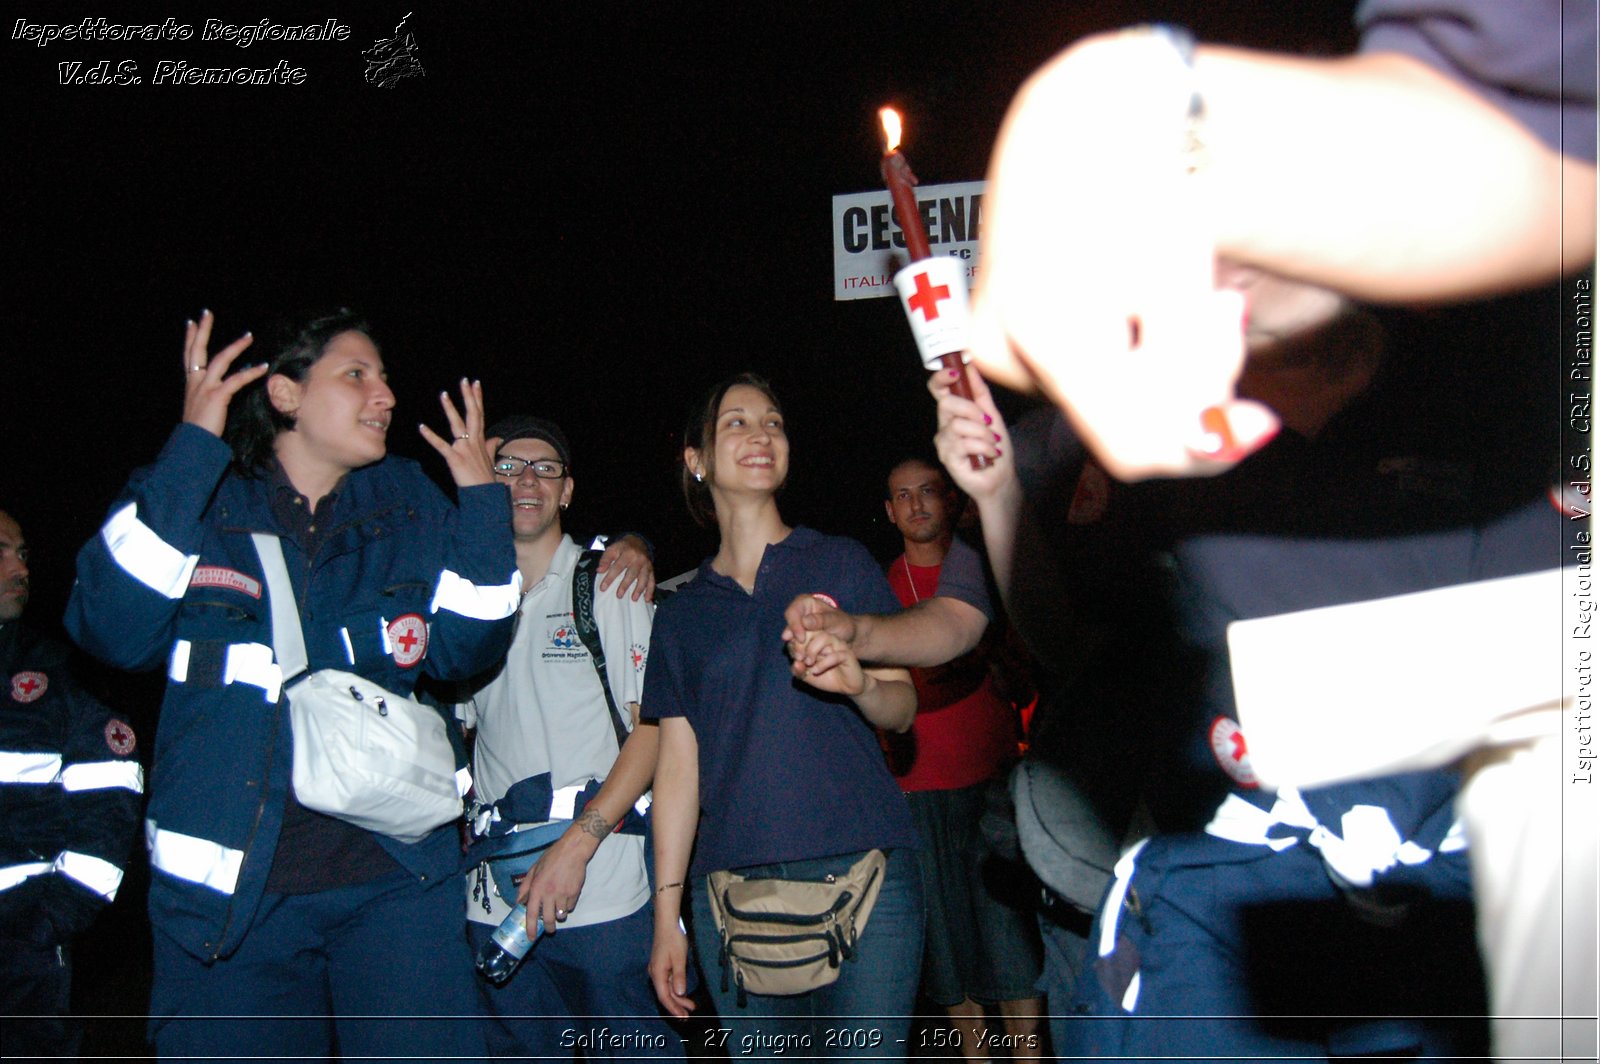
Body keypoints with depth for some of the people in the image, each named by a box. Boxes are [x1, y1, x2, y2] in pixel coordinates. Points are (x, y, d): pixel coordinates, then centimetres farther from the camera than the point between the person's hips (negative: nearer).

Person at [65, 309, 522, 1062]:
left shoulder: (408, 504, 9)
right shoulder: (192, 497, 2)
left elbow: (464, 650, 5)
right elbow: (111, 631, -15)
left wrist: (482, 503, -3)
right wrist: (191, 448, -16)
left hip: (396, 879, 2)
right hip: (224, 891, -1)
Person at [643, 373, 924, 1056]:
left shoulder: (841, 564, 8)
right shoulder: (681, 613, 14)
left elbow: (904, 709, 4)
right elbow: (678, 762, 11)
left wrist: (859, 684, -20)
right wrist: (666, 914, 6)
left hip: (859, 874, -2)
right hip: (731, 890, 2)